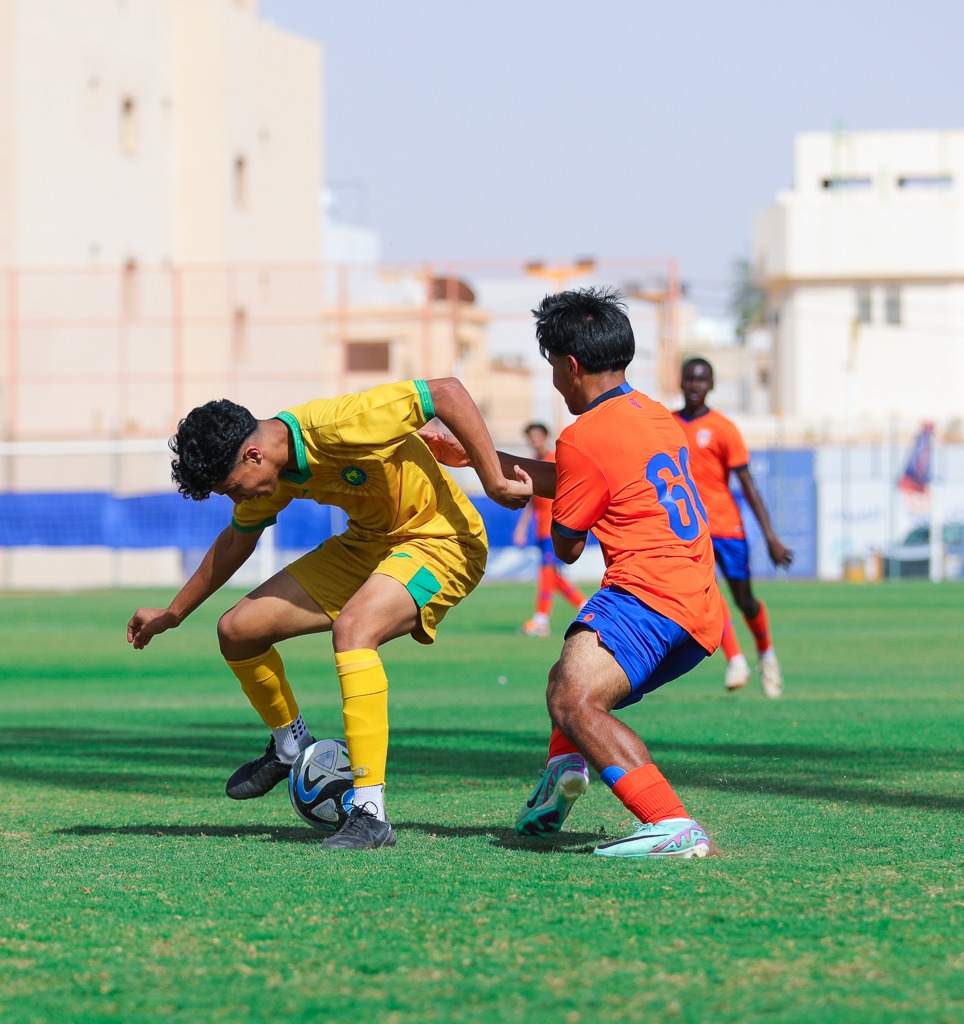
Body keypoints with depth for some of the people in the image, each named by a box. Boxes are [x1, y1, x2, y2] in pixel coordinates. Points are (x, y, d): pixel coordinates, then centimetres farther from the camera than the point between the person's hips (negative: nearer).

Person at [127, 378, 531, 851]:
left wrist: (494, 482, -31)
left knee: (351, 628, -35)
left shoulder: (339, 425, -32)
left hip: (440, 542, -8)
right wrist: (172, 613, 23)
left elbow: (448, 392, -30)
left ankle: (370, 814, -33)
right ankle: (291, 746, 30)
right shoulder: (274, 468, -5)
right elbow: (236, 540, 16)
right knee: (238, 630, 2)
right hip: (367, 543, 8)